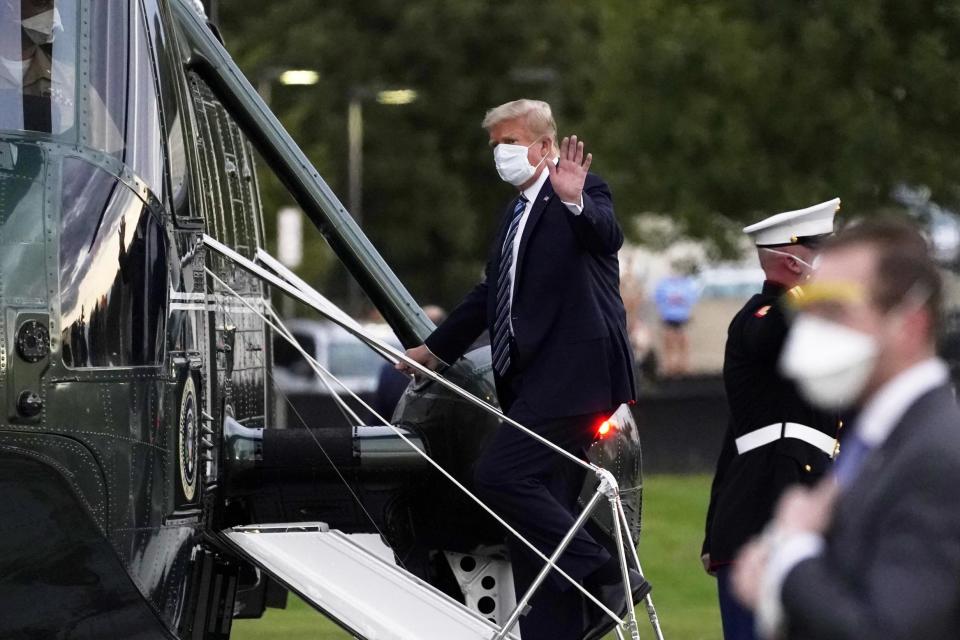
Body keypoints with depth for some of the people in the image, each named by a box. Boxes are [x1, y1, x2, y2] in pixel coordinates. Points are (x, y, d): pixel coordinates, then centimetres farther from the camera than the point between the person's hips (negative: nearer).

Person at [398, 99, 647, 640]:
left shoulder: (583, 194, -2)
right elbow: (493, 292, 34)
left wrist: (575, 201, -45)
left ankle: (607, 576, -14)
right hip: (533, 381, 9)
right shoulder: (518, 212, 23)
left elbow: (607, 235, -25)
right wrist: (436, 349, 41)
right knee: (541, 515, 5)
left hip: (572, 372, -9)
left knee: (499, 476, -19)